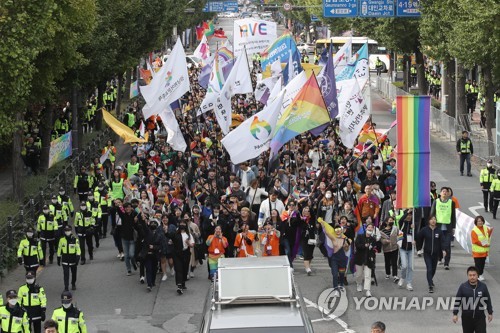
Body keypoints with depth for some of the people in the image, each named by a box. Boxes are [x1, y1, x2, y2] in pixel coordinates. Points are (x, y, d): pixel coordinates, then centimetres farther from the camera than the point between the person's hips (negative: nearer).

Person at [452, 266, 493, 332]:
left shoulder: (483, 287, -4)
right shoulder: (463, 287, -7)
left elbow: (488, 300, 7)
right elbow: (457, 301, -1)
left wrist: (490, 313, 11)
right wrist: (455, 314, -2)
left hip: (480, 317, 0)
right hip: (466, 317, 0)